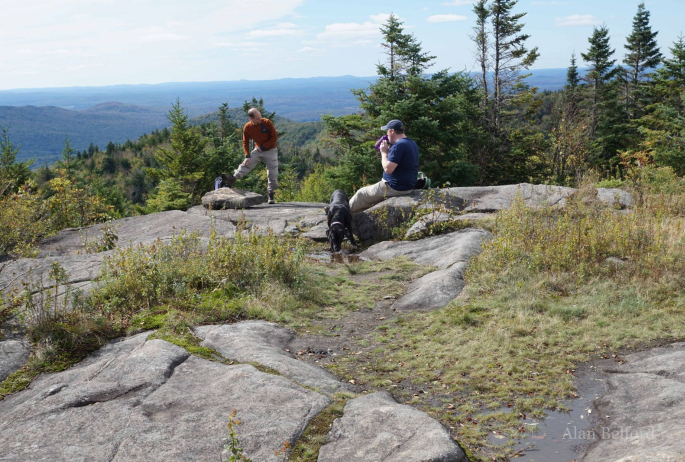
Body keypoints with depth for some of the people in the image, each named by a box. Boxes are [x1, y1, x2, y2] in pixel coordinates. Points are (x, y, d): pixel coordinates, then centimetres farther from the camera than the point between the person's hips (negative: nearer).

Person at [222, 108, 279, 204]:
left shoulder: (267, 122, -17)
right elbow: (245, 142, 1)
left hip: (270, 150, -2)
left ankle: (271, 196, 8)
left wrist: (263, 147, -14)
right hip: (258, 150, 2)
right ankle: (233, 179, -26)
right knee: (246, 164, -18)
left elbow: (275, 137, -11)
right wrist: (247, 156, -10)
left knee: (273, 174, -3)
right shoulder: (247, 127, -9)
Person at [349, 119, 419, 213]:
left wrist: (384, 152, -12)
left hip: (395, 188, -10)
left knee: (361, 194, 8)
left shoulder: (398, 145, -23)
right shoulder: (412, 143, 10)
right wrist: (389, 150, 8)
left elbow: (388, 169, -27)